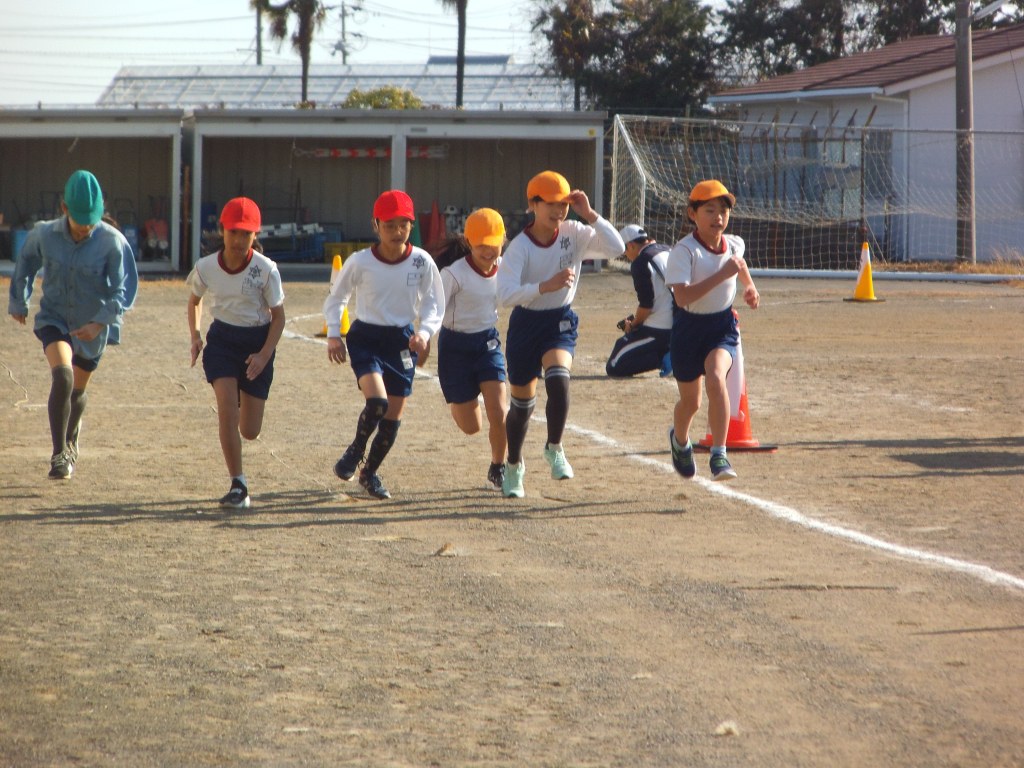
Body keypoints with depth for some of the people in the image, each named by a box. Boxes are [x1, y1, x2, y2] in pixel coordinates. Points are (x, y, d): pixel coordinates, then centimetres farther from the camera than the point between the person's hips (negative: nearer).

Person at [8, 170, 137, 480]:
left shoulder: (113, 242, -22)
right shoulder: (43, 235, -15)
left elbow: (125, 288, -18)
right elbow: (24, 266, 6)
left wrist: (100, 322, -29)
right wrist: (18, 303, 18)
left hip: (92, 326, 1)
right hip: (53, 318, -1)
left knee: (78, 387, 19)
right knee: (62, 376, -26)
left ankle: (72, 436, 51)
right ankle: (59, 453, -19)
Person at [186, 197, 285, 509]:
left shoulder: (266, 270, -14)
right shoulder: (206, 267, -8)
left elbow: (278, 316, -5)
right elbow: (194, 300, 13)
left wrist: (264, 355, -16)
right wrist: (195, 336, -1)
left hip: (258, 342, -1)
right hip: (222, 339, 1)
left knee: (250, 431, 1)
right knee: (227, 409, -21)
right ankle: (238, 485, -11)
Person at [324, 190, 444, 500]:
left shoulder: (421, 262, -7)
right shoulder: (360, 262, -10)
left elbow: (434, 304, 2)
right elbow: (335, 298, 5)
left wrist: (424, 332, -16)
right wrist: (334, 334, -6)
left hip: (402, 340, 2)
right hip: (366, 337, -2)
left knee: (394, 415, 5)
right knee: (377, 400, -24)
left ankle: (370, 472, 28)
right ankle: (355, 451, 6)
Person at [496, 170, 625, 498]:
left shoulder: (574, 234, -6)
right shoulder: (519, 246, -17)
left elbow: (615, 248, -18)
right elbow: (506, 293, -28)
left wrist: (589, 215, -23)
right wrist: (546, 286, -41)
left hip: (561, 322, 1)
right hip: (526, 323, -1)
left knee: (558, 379, -29)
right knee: (522, 401, 11)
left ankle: (554, 449, -9)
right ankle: (514, 465, 35)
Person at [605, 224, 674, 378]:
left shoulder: (641, 262, -13)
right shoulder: (666, 251, 13)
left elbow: (646, 305, -17)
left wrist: (633, 324, 1)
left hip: (658, 330, -8)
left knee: (614, 368, -2)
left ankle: (664, 360, -15)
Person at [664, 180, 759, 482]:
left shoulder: (734, 244, -2)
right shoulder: (684, 251, -20)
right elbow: (682, 297, -33)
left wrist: (749, 285, 11)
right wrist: (722, 275, -35)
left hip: (722, 325, 2)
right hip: (689, 327, -2)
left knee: (715, 377, -28)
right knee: (690, 401, 12)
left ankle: (719, 456, -29)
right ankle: (680, 440, 49)